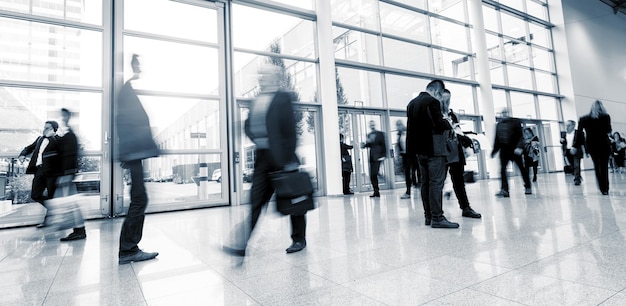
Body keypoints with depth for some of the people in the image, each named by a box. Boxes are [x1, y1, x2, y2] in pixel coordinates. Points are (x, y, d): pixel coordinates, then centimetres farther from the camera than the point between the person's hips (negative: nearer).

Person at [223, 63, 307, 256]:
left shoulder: (283, 98, -6)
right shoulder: (256, 102, 14)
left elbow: (290, 129, -12)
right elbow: (248, 125, 19)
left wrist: (289, 159, -16)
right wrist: (256, 138, -1)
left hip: (281, 158, -6)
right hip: (262, 158, 6)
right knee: (256, 200, 4)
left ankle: (299, 239, 24)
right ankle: (241, 244, 5)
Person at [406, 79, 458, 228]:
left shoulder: (412, 103, 12)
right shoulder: (432, 101, -11)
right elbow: (439, 125, -20)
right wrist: (448, 123, 1)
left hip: (420, 149, 8)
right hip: (433, 149, -8)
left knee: (425, 183, 11)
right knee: (436, 183, -5)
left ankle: (428, 216, 16)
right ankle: (437, 218, -3)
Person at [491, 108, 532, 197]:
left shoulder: (515, 122, -1)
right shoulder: (499, 125, 10)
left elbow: (521, 136, -8)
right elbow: (497, 139, 13)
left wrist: (519, 147, -23)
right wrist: (494, 151, 11)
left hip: (515, 150, -2)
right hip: (504, 151, 3)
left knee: (522, 168, 11)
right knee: (502, 169, -9)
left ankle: (528, 187, 26)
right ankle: (504, 190, -9)